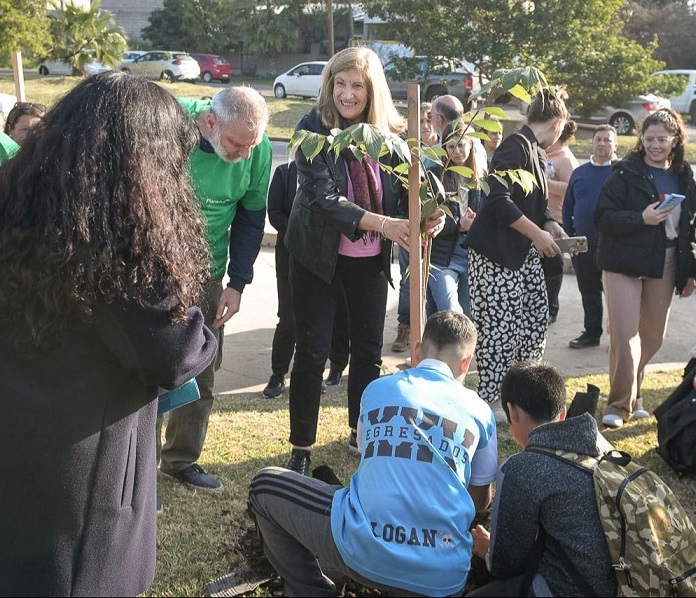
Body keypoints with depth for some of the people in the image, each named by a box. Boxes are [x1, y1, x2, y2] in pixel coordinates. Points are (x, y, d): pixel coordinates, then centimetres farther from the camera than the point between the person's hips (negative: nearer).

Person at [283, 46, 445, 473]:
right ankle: (302, 450, 14)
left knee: (369, 350, 13)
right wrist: (380, 224, -36)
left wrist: (429, 213, -23)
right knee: (312, 353, 1)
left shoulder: (392, 132, -6)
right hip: (319, 256, -3)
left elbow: (408, 186, 1)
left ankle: (361, 434, 32)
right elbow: (321, 196, -25)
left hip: (371, 260, 4)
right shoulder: (314, 129, -16)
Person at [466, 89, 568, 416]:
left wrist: (551, 226, 2)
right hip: (496, 253, -10)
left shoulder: (535, 152, 15)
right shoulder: (516, 146, -14)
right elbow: (499, 200, -24)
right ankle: (491, 400, 4)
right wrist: (537, 234, -19)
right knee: (499, 328, -6)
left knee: (536, 318, 10)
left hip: (525, 254, 10)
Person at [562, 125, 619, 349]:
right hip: (583, 245, 4)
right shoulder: (579, 173, 11)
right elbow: (567, 207, 15)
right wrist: (569, 238, 7)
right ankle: (592, 332, 24)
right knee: (588, 292, 13)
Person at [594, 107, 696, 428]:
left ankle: (630, 394, 27)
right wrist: (642, 218, -24)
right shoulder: (626, 173, -6)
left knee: (653, 336, 11)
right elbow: (602, 217, -12)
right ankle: (620, 404, 1)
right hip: (624, 263, -5)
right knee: (624, 336, -9)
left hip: (664, 267, 5)